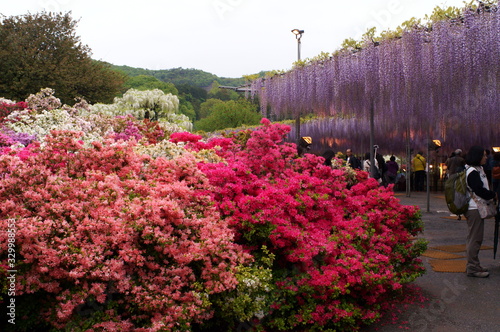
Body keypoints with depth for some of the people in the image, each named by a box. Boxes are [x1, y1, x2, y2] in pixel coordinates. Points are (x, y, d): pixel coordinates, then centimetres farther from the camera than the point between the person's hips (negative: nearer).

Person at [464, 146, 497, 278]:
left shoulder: (477, 170, 16)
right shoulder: (473, 172, -17)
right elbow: (480, 190, -21)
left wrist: (490, 194, 3)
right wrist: (493, 194, -7)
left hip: (475, 208, 11)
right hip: (474, 209, -11)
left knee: (474, 238, 16)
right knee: (475, 238, -6)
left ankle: (473, 265, 25)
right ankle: (473, 268, -1)